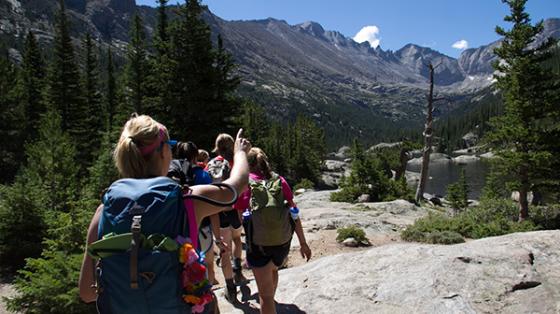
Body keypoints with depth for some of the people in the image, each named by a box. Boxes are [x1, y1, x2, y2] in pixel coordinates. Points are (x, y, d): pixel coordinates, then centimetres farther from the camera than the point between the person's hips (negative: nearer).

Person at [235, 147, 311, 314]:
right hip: (283, 242, 5)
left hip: (258, 245, -4)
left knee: (265, 294, 7)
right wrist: (303, 242, 4)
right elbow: (294, 213, -3)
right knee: (273, 270, 35)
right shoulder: (280, 181, -2)